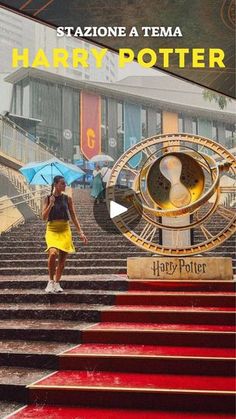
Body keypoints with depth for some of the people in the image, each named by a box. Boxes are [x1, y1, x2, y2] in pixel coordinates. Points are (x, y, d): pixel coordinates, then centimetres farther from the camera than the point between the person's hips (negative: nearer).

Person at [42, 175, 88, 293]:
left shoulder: (67, 199, 5)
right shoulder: (48, 198, 1)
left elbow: (73, 217, 7)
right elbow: (44, 217, -4)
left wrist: (81, 232, 1)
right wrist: (51, 204, -17)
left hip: (65, 231, 3)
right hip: (52, 230, -3)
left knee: (62, 259, 2)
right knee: (53, 253, -25)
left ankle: (57, 283, 20)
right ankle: (51, 281, -6)